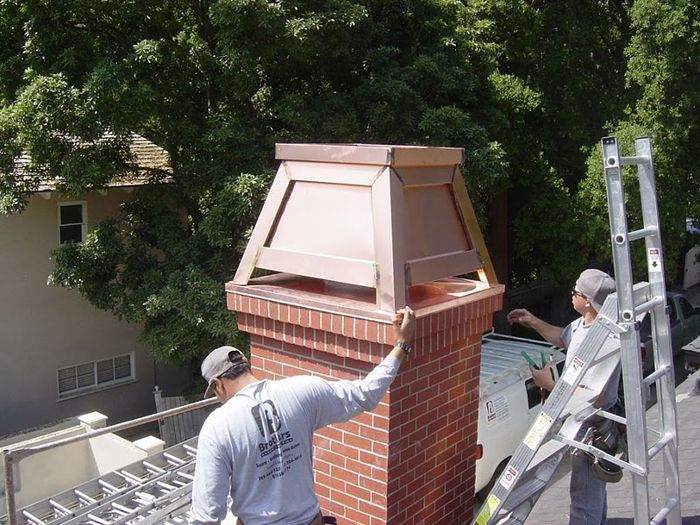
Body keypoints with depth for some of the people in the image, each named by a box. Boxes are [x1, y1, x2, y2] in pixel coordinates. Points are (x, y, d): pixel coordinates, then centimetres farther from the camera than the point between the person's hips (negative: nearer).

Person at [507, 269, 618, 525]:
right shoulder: (583, 324, -3)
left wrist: (550, 384, -27)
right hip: (585, 423, 10)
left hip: (592, 427, -10)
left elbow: (593, 398, -35)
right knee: (593, 485, 30)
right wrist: (534, 323, 9)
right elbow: (563, 338, 21)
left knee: (584, 494, 6)